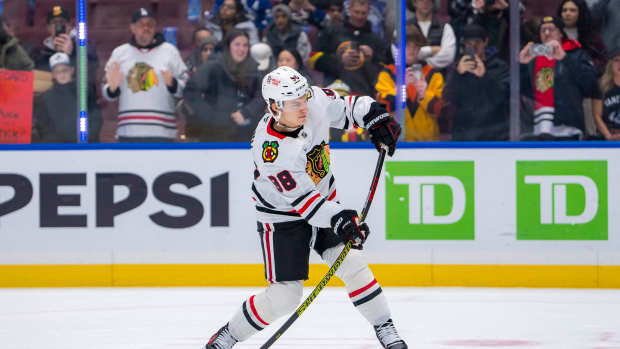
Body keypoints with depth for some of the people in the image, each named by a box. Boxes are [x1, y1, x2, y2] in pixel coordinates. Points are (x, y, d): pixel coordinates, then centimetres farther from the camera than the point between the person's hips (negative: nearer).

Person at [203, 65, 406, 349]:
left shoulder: (316, 101, -17)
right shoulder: (268, 150, -32)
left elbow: (345, 107, 6)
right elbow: (300, 198, -31)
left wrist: (375, 118, -7)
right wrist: (338, 219, -37)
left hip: (325, 201, 5)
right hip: (282, 217, -5)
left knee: (353, 265, -6)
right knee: (284, 295, -6)